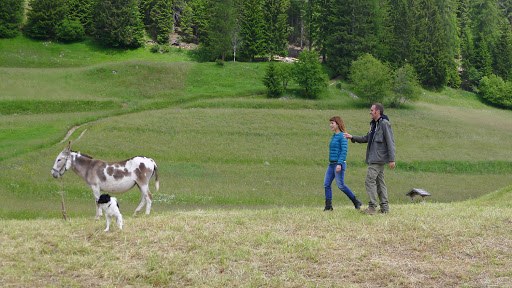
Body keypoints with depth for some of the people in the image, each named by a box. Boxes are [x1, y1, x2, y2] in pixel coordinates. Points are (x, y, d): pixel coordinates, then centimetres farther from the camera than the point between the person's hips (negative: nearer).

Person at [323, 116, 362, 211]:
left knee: (341, 185, -6)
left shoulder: (342, 136, -11)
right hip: (332, 164, 9)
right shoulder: (333, 136, 16)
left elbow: (344, 151, -17)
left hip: (339, 164, -9)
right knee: (326, 184, 1)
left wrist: (339, 164, -24)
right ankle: (328, 205, 3)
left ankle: (356, 201, 7)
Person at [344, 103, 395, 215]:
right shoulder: (374, 124, 17)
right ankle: (384, 208, 12)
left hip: (379, 158, -10)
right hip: (374, 158, 10)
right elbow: (366, 138, 24)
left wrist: (392, 159, -18)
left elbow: (390, 142, -14)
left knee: (370, 181, -13)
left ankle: (372, 207, -13)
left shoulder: (385, 124, -11)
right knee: (379, 182, 9)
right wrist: (352, 137, 13)